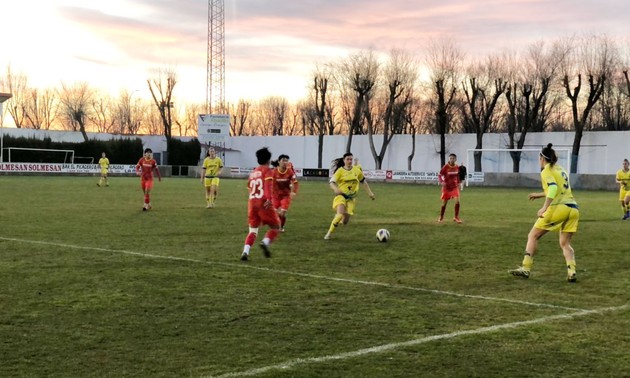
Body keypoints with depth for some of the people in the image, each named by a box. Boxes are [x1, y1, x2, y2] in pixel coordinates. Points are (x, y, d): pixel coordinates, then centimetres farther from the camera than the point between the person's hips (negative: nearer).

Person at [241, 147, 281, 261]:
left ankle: (245, 252, -9)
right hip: (264, 203, -6)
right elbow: (268, 184, -16)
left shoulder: (253, 172, 20)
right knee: (275, 226, 10)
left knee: (253, 230, 11)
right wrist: (269, 198, -28)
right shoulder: (267, 171, 1)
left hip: (252, 202, 6)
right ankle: (265, 242, -16)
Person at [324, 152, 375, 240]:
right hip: (341, 196, -4)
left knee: (345, 221, 0)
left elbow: (363, 181, 15)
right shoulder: (340, 171, -8)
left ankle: (337, 218, 35)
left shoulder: (357, 170, 2)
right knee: (340, 214, -28)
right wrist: (336, 189, -36)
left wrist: (370, 193, 11)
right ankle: (329, 233, -13)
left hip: (350, 198, 4)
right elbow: (332, 182, -15)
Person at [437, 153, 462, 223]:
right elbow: (439, 175, -9)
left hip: (455, 187, 2)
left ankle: (456, 217, 2)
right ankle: (441, 218, 24)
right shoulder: (446, 167, -13)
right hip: (446, 187, -2)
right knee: (444, 203, 5)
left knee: (457, 201, -13)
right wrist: (442, 182, -25)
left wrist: (458, 183, 8)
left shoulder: (457, 167, -2)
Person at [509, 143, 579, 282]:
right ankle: (571, 272, -8)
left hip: (559, 207, -7)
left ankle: (525, 269, 0)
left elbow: (553, 187, -17)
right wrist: (539, 195, 44)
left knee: (533, 236, 5)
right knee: (565, 244, 13)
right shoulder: (560, 169, 24)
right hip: (573, 209, 7)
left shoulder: (546, 171, 1)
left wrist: (544, 208, -21)